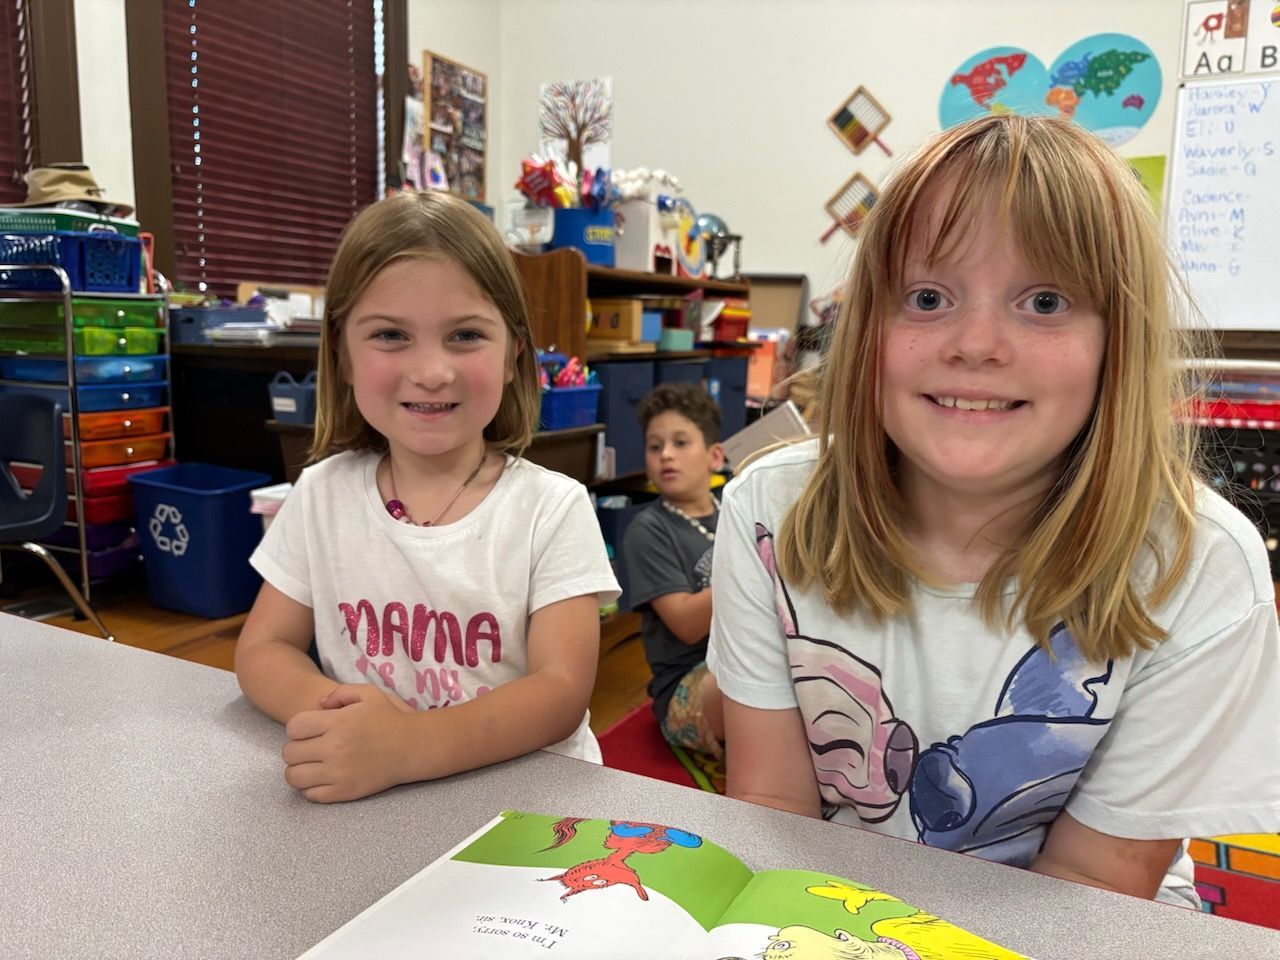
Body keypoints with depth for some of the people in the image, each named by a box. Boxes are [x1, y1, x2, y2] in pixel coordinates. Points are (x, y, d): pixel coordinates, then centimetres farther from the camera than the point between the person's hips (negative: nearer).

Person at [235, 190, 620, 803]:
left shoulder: (553, 509, -9)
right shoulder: (322, 494, 1)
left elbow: (562, 692, -15)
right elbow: (263, 650, 4)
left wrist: (404, 746, -30)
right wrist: (332, 710, -18)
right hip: (356, 799, 2)